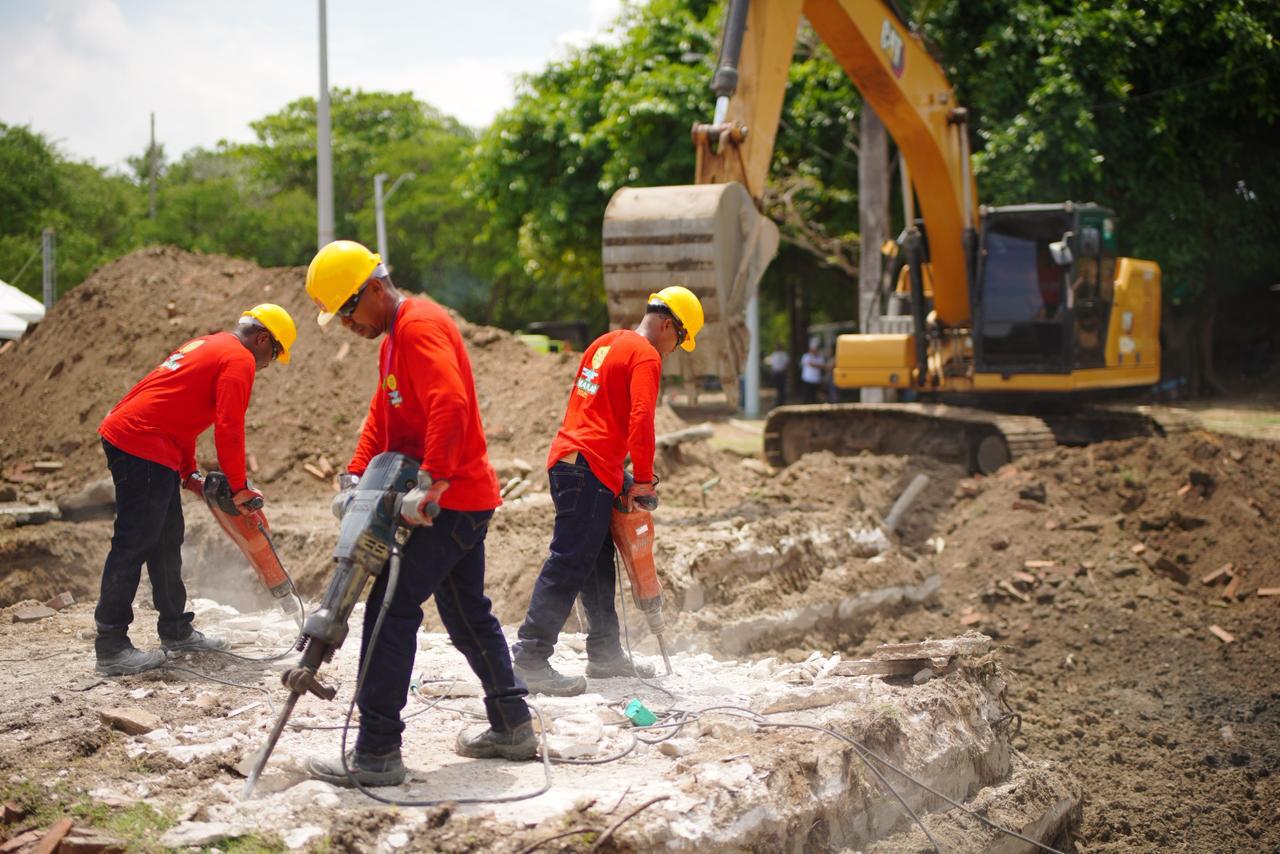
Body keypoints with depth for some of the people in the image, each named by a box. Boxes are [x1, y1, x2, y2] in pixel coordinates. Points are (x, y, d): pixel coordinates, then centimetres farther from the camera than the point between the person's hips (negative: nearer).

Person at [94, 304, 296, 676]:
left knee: (167, 540, 17)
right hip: (144, 448, -10)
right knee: (134, 544, -8)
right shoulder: (239, 360, -6)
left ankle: (176, 630, 26)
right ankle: (111, 648, -7)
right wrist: (239, 488, -6)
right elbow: (229, 429, -14)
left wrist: (190, 474, 20)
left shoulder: (205, 346, 23)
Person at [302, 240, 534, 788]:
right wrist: (356, 477, 8)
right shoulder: (396, 337, 18)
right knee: (467, 613, 18)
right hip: (462, 498, 11)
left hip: (452, 500, -11)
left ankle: (376, 753, -8)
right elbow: (382, 417, 21)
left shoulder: (420, 326, -16)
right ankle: (512, 728, 27)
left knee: (392, 610, -10)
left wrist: (430, 484, -34)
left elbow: (450, 404, -30)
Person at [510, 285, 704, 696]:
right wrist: (644, 480, -11)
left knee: (598, 562, 16)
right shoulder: (646, 356, -8)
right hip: (590, 469, -10)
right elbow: (641, 420, -19)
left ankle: (605, 654, 23)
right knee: (568, 565, -10)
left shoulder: (605, 343, 20)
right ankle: (531, 659, -13)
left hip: (567, 458, 10)